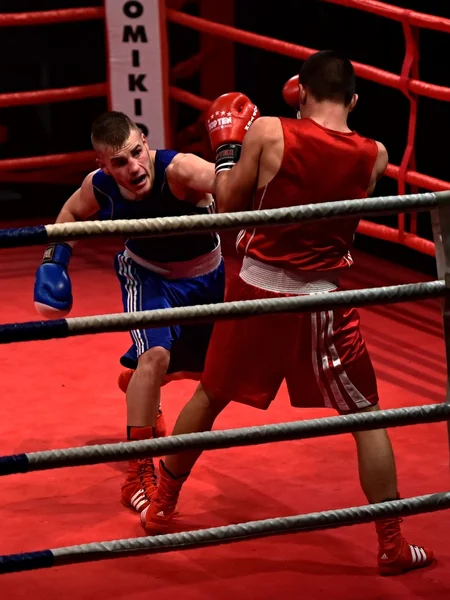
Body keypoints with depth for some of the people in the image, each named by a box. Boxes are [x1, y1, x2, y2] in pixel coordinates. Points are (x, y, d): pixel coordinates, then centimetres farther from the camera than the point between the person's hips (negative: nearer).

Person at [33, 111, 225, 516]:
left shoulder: (178, 170, -40)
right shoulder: (99, 187, -25)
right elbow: (72, 214, 1)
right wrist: (54, 262, -7)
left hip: (207, 274, 1)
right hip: (148, 275, 0)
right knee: (155, 356, -26)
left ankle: (140, 385, 53)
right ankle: (138, 471, -15)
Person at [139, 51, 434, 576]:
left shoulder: (268, 132, -10)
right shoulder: (374, 156, -6)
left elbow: (227, 206, -3)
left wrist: (226, 146, 12)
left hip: (257, 292, 1)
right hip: (322, 302, -1)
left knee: (209, 397, 22)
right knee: (368, 420, 12)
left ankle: (160, 509, 35)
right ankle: (392, 547, 13)